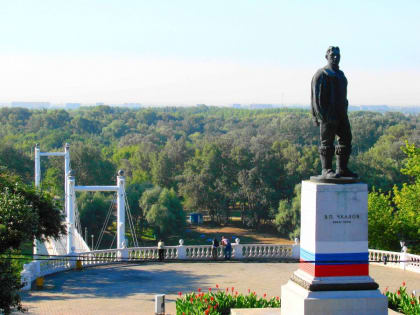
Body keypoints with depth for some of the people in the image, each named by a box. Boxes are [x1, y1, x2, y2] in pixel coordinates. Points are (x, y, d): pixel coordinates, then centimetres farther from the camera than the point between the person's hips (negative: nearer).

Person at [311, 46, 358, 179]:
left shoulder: (340, 74, 22)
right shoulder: (321, 74, -4)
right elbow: (316, 97, -11)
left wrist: (344, 112, 18)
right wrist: (322, 116, -19)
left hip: (341, 115, 8)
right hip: (328, 116, -8)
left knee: (346, 140, 7)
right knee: (327, 143, -6)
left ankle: (342, 169, 13)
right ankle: (326, 170, -2)